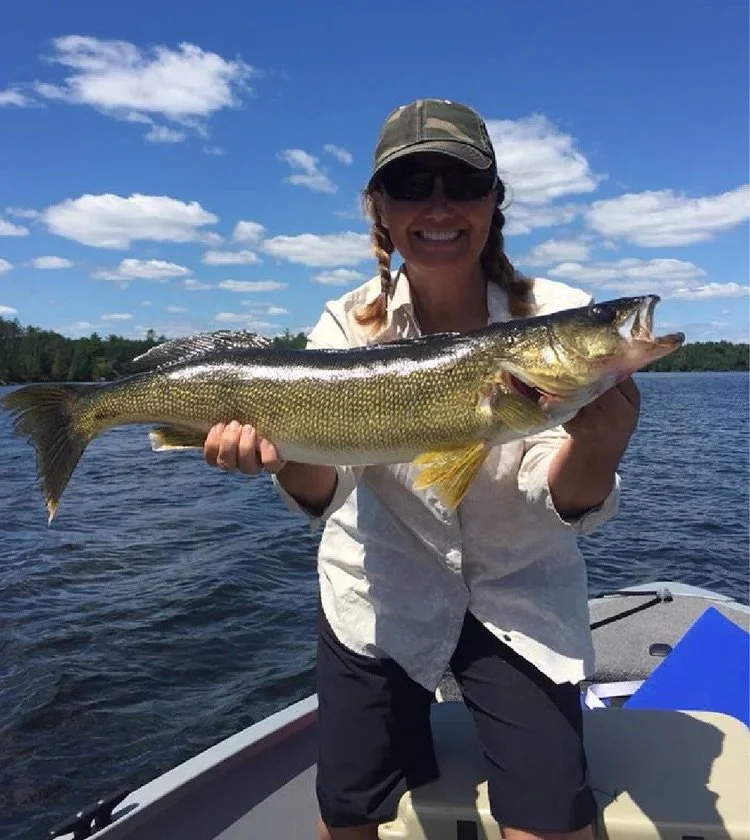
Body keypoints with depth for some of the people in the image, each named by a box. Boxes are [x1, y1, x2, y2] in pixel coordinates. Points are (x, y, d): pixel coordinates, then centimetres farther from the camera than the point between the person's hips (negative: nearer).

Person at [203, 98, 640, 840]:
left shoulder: (557, 317, -15)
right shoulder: (349, 323, -12)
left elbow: (567, 504, -21)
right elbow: (324, 494, -21)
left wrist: (594, 447, -43)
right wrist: (291, 452, -43)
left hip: (522, 599, 0)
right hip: (380, 598, 1)